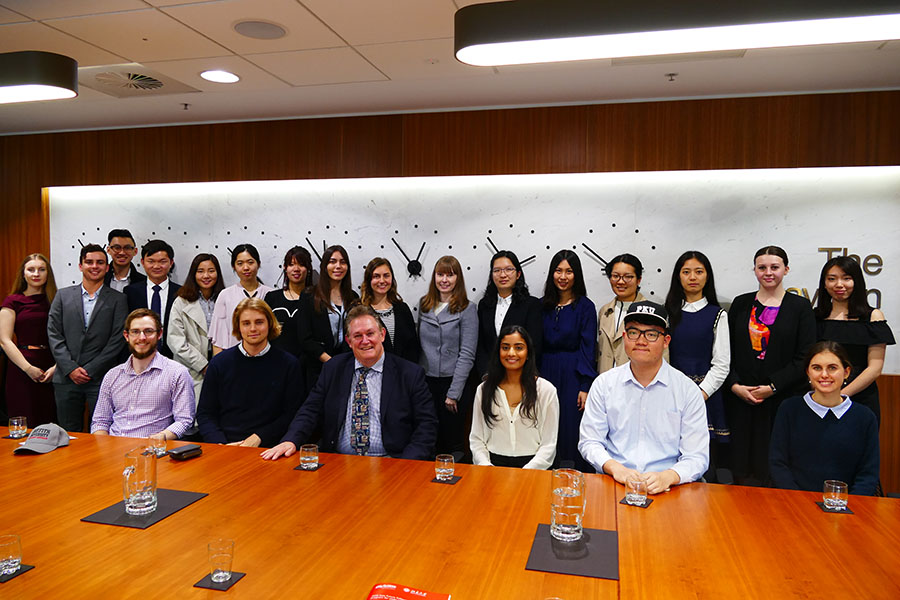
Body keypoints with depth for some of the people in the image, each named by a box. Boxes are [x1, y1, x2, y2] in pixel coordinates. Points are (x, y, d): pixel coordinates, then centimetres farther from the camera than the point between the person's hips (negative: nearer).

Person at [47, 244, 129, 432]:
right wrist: (70, 369, -6)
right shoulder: (63, 296, 10)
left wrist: (90, 370, -8)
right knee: (69, 435, 8)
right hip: (66, 378, 2)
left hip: (101, 379, -2)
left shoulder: (117, 299, 3)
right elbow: (54, 334, 4)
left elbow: (118, 340, -3)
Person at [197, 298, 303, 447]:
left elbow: (292, 415, 3)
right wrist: (220, 445, -7)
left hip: (267, 449, -2)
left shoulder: (288, 364, 3)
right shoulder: (219, 362, 9)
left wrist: (258, 438, -8)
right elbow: (205, 414, 10)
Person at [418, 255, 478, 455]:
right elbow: (420, 344, 12)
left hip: (452, 381, -4)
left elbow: (467, 354, -10)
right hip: (426, 381, 4)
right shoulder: (424, 305, 8)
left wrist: (453, 393, -13)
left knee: (452, 441, 6)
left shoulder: (467, 309, -7)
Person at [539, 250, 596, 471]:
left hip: (573, 376, -3)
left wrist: (585, 387, -11)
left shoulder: (585, 306, -4)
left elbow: (588, 349, -6)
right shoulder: (543, 305, 7)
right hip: (546, 373, 4)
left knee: (571, 432, 1)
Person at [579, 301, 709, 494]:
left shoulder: (688, 391, 2)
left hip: (665, 489, 1)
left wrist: (667, 476, -20)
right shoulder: (604, 384, 6)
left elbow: (697, 456, 0)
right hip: (613, 484, 0)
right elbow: (589, 442, 7)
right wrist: (614, 467, -13)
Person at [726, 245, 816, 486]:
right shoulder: (741, 304, 10)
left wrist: (772, 387, -11)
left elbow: (805, 358, -4)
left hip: (783, 399, -2)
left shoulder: (800, 306, 3)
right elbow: (727, 351, 8)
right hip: (740, 399, 2)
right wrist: (734, 386, -5)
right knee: (742, 469, 5)